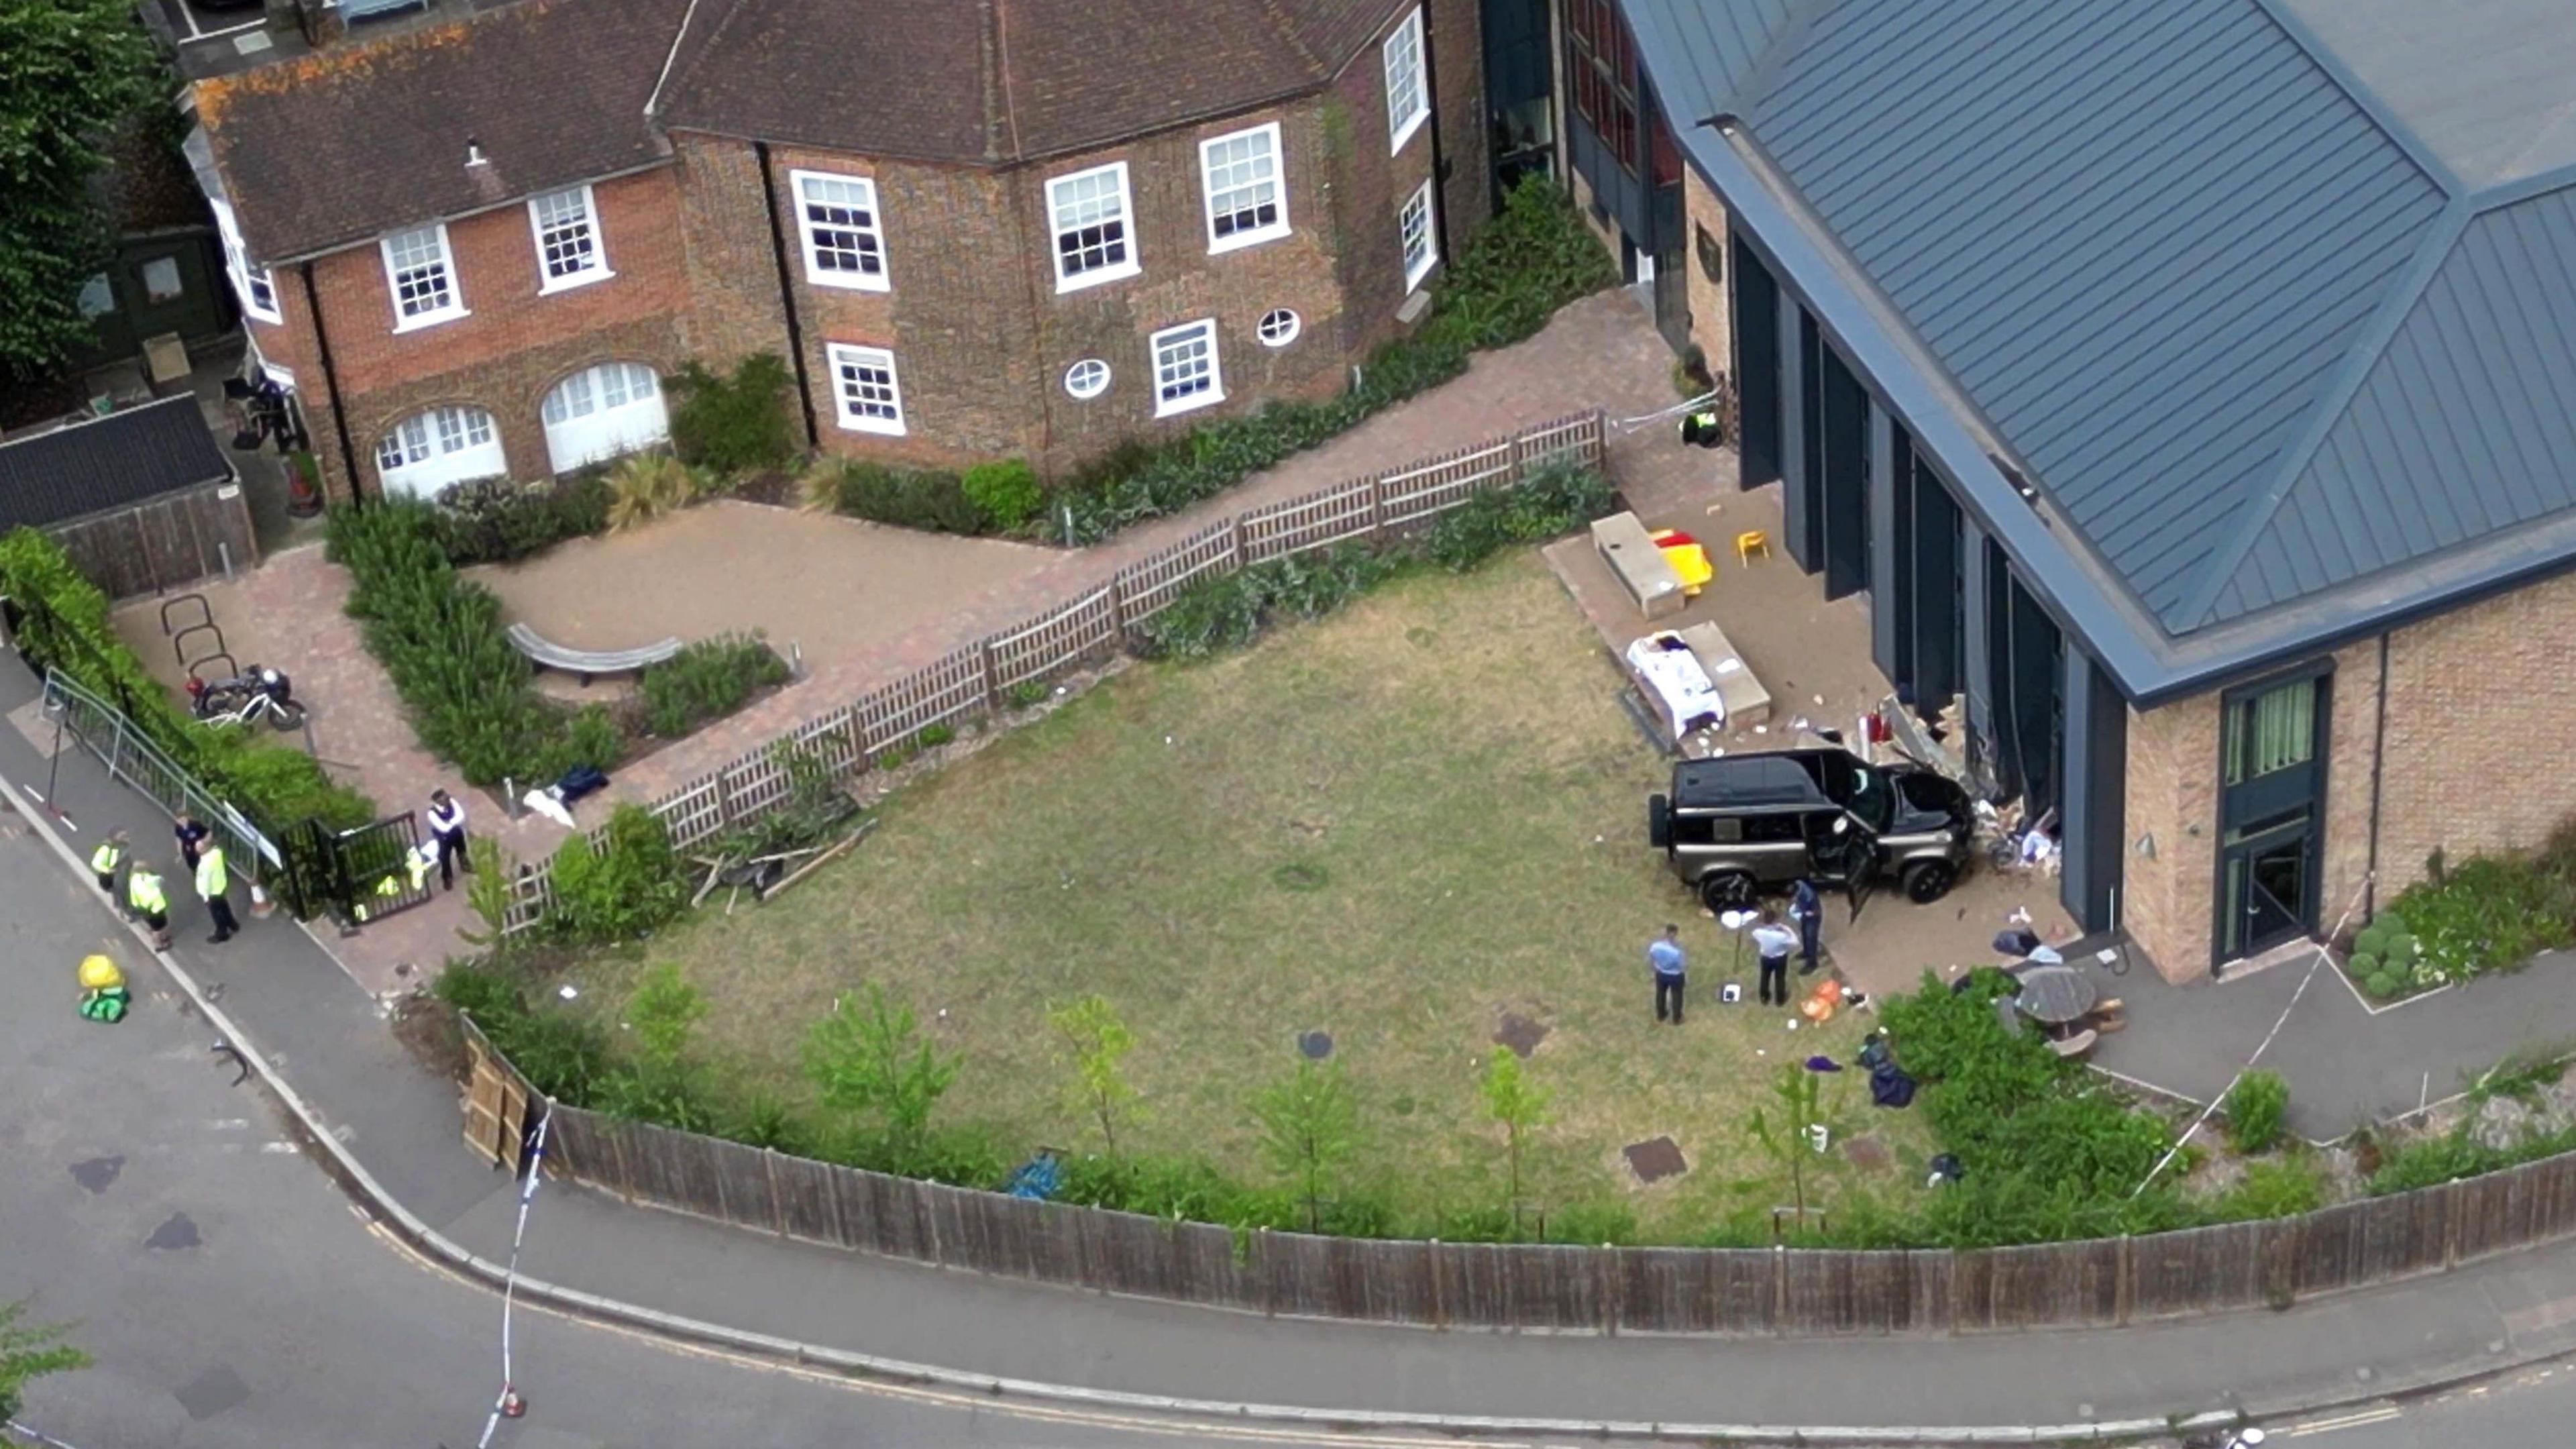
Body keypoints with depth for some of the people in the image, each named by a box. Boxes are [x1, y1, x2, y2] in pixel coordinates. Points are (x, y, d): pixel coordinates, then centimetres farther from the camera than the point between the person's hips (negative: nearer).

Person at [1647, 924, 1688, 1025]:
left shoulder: (1654, 945, -25)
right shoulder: (1677, 950, -38)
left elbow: (1650, 961, -7)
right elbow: (1684, 967, -24)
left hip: (1660, 974, 3)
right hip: (1675, 976, -3)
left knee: (1660, 994, 29)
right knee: (1676, 996, 23)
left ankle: (1660, 1016, 52)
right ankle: (1677, 1019, 44)